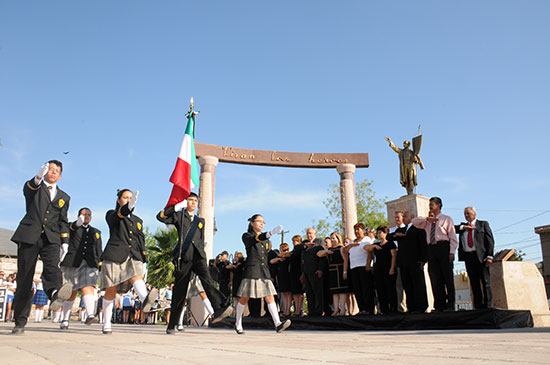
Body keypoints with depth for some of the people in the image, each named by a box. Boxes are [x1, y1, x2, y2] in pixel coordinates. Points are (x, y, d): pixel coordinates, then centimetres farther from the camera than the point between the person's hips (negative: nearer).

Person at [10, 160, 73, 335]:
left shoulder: (64, 197, 25)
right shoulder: (35, 187, 16)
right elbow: (27, 189, -10)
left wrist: (65, 243, 9)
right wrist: (38, 178, -32)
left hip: (51, 238, 1)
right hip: (29, 235, -1)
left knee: (52, 266, -27)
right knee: (24, 277, -1)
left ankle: (56, 295, -57)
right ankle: (20, 322, 8)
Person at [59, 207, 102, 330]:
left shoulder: (96, 232, 20)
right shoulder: (72, 227, 10)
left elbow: (99, 251, 20)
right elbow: (71, 227, -16)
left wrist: (98, 267, 12)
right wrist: (78, 223, -39)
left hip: (89, 264, 1)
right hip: (72, 264, -1)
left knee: (88, 287, -18)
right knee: (71, 292, 4)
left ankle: (90, 315, -32)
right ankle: (65, 319, 21)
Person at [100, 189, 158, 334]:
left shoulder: (137, 220, 22)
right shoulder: (111, 214, 10)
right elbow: (115, 218, -16)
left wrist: (144, 262, 10)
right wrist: (128, 207, -35)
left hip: (133, 257, 2)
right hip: (114, 256, -2)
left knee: (136, 277, -26)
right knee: (111, 291, 1)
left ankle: (145, 300, -55)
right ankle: (106, 324, 12)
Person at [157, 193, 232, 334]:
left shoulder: (200, 221, 25)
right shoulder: (179, 216, 13)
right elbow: (160, 217, -3)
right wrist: (176, 207, -9)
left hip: (198, 257, 2)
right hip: (183, 257, -2)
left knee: (207, 281, -22)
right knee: (179, 291, 0)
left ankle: (219, 310, -40)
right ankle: (171, 325, 11)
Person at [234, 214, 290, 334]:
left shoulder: (265, 239, 19)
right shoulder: (246, 236, -1)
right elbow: (256, 239, -24)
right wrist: (271, 233, -38)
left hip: (264, 271, 5)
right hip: (251, 270, -5)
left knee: (270, 296, -7)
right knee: (244, 298, 2)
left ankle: (278, 324, -16)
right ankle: (238, 324, 18)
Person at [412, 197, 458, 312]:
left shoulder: (446, 219, 9)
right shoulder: (427, 222, 22)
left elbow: (453, 237, 3)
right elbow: (414, 221, 11)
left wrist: (452, 252, -9)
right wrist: (427, 218, -3)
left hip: (443, 247, -4)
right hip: (431, 249, 4)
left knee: (448, 277, -6)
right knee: (435, 279, 1)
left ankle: (450, 305, -3)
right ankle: (440, 306, 4)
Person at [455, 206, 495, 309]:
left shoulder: (483, 224, 8)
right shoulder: (463, 226, 19)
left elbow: (490, 240, 0)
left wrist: (489, 256, -11)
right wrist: (463, 227, -6)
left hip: (481, 256, -3)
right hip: (468, 257, 3)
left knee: (485, 282, -3)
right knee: (474, 283, 4)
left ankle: (488, 307, 1)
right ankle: (478, 307, 7)